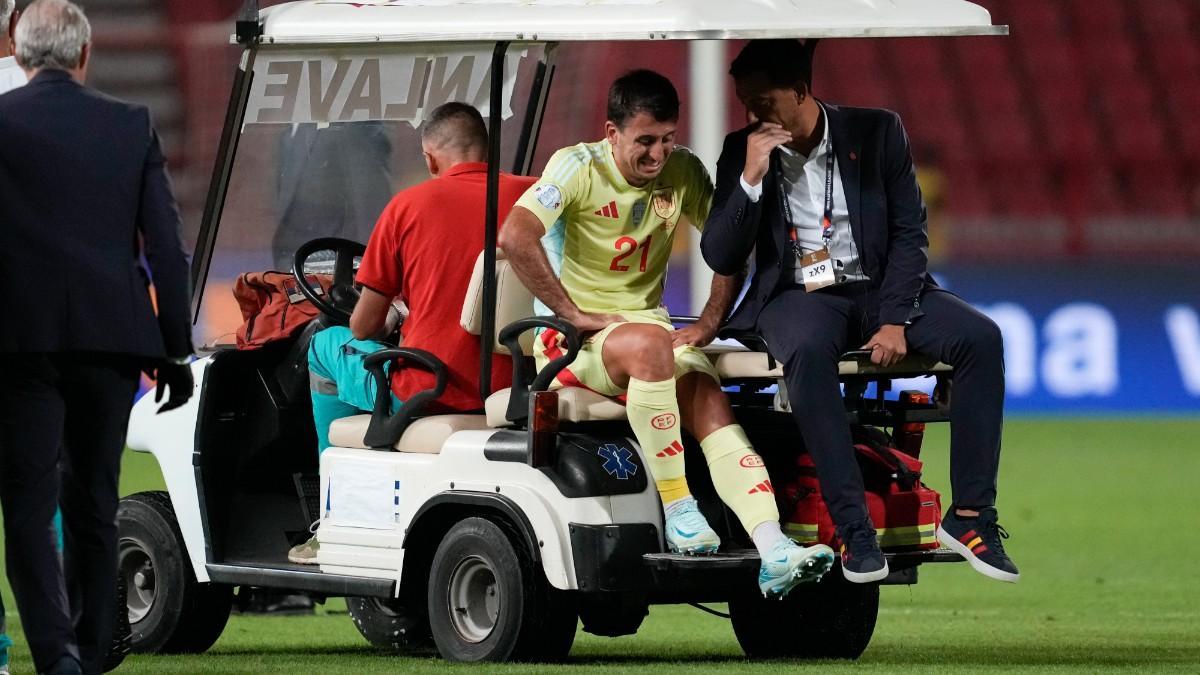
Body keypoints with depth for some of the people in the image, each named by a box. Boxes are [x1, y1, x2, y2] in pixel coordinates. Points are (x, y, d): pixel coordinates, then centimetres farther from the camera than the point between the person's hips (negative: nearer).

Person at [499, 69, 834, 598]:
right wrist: (575, 314, -23)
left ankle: (774, 552, -39)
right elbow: (515, 237, -23)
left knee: (711, 405, -24)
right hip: (574, 339, -4)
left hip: (650, 326, 4)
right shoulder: (579, 168, -9)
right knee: (648, 344, -37)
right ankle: (677, 512, -32)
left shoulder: (683, 172, 5)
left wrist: (708, 325, -2)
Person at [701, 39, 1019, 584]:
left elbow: (910, 232, -1)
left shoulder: (876, 133, 1)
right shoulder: (742, 152, 2)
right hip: (799, 296, -1)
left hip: (878, 288, 2)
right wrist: (751, 179, -17)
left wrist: (895, 320, -14)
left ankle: (969, 515, -23)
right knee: (806, 352, -38)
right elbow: (720, 258, -3)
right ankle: (853, 528, -39)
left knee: (981, 337, -25)